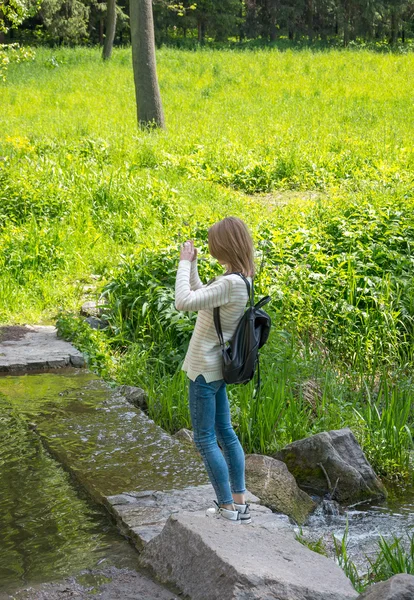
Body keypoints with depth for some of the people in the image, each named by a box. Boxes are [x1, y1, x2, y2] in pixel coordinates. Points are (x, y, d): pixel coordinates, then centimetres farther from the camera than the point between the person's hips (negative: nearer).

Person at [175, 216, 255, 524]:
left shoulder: (230, 283, -25)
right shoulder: (240, 279, 5)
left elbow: (184, 301, -29)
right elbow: (202, 297, 17)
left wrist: (185, 263, -19)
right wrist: (192, 265, 11)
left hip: (205, 371, -10)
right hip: (216, 368, 10)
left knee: (205, 439, 0)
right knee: (225, 432, 16)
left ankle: (228, 508, 5)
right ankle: (239, 502, 22)